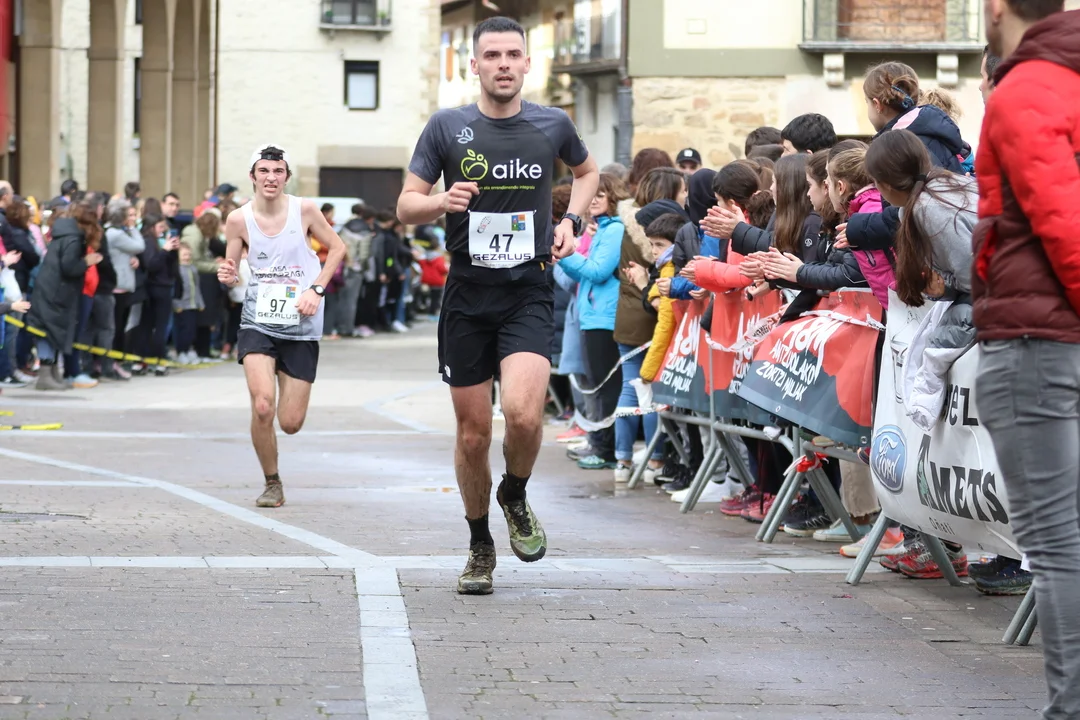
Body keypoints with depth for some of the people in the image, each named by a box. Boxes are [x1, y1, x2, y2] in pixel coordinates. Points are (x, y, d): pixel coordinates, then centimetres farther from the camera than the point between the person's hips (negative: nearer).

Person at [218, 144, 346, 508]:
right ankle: (272, 484, 2)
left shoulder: (304, 210, -6)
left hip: (301, 328, 0)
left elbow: (337, 247, 6)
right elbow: (231, 269, 6)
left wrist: (317, 289, -4)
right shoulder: (239, 220, -5)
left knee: (291, 423, 1)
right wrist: (228, 277, -18)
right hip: (258, 324, 0)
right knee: (262, 407, -20)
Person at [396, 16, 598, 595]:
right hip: (467, 293, 1)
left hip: (528, 292, -1)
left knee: (523, 414, -22)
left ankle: (515, 497, 9)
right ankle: (480, 547, 25)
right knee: (473, 433, 5)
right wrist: (443, 202, -19)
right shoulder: (447, 127, -1)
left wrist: (571, 220, 7)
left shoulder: (553, 125, 3)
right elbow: (406, 207, 2)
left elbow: (587, 171, 25)